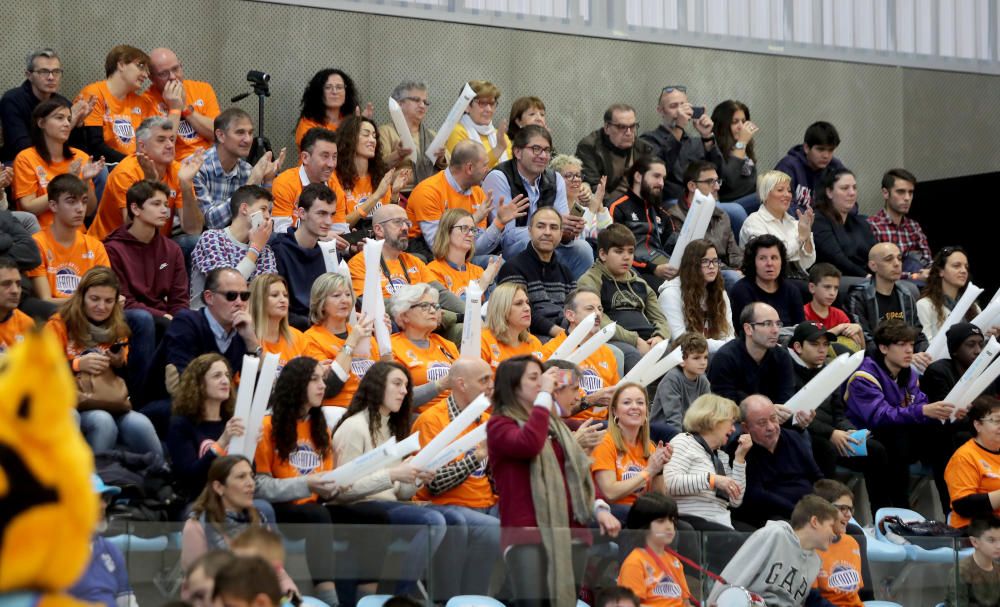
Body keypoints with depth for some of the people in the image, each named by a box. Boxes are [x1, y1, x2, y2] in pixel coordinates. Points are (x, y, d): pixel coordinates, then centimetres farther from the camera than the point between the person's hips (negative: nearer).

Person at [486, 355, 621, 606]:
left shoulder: (554, 424, 23)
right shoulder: (500, 424, 1)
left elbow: (579, 472, 24)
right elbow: (528, 444, -20)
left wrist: (599, 508, 6)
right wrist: (545, 395, -13)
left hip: (569, 531, 7)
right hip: (528, 532, -7)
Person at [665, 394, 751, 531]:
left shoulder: (722, 456, 25)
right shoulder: (683, 442, 3)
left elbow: (735, 501, 14)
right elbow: (669, 482, -15)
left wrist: (739, 457, 12)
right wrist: (712, 479, -20)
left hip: (720, 522, 8)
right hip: (690, 520, -8)